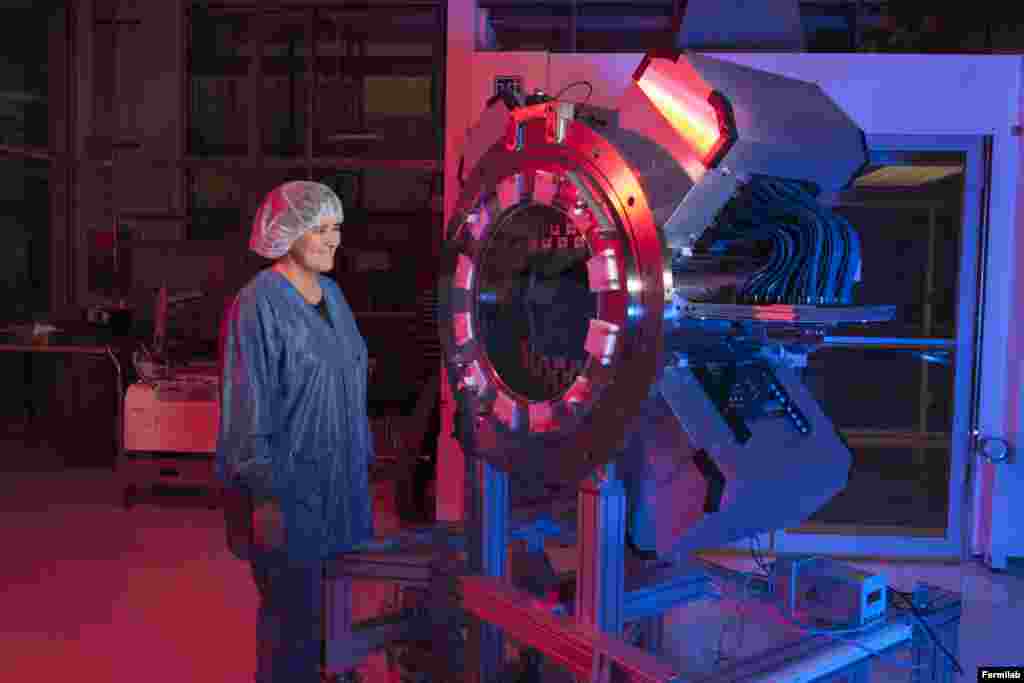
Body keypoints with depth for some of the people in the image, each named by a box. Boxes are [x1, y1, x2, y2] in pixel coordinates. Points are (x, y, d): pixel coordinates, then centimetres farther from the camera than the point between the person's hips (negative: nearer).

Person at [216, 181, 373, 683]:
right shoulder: (259, 303, -14)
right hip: (288, 487, -7)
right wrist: (264, 495, -17)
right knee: (293, 612, 5)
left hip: (339, 482, 7)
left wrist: (362, 461, 14)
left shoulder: (331, 293, 8)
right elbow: (246, 406, -16)